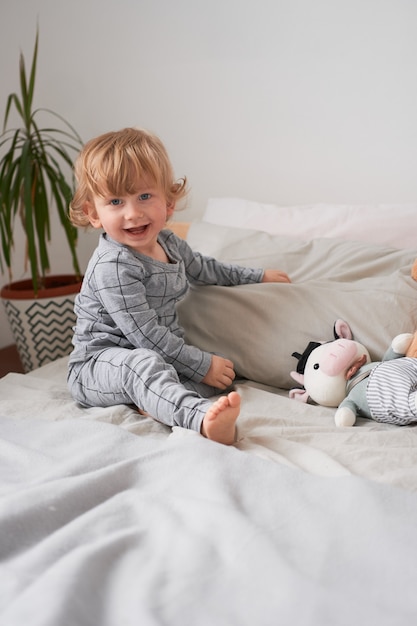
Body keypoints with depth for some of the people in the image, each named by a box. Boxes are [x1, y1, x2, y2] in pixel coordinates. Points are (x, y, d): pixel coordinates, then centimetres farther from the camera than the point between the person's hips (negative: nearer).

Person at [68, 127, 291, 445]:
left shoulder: (168, 243, 2)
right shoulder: (113, 267, -25)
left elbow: (202, 267, 24)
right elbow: (144, 334, -26)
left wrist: (258, 275, 30)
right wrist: (202, 365, -21)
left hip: (159, 356, 9)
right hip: (99, 364, -8)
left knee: (220, 378, -5)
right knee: (144, 363, -39)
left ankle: (157, 404, -28)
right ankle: (202, 418, -60)